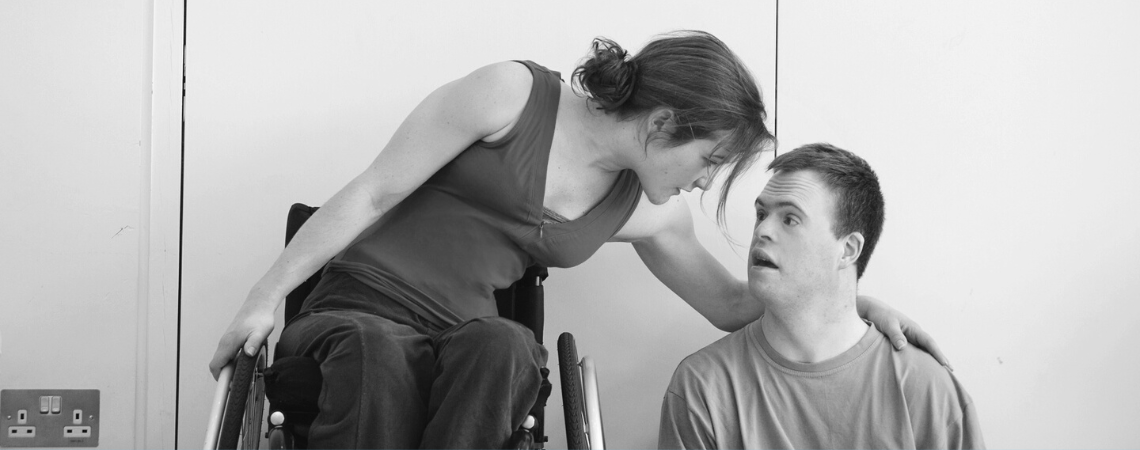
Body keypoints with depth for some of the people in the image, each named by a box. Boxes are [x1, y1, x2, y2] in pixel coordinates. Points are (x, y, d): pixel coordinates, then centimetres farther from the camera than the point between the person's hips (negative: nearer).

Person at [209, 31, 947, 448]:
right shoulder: (513, 95, -8)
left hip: (467, 343, 4)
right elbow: (375, 192, -5)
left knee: (505, 348, -34)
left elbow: (732, 303, 21)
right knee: (377, 354, -41)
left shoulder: (648, 214, 9)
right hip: (358, 314, -4)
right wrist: (264, 299, -5)